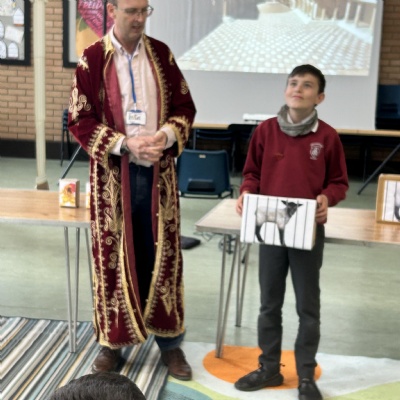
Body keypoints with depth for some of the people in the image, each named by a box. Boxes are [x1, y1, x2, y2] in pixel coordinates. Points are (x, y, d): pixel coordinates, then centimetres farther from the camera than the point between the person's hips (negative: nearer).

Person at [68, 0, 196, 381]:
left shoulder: (161, 53, 5)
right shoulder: (92, 59, -4)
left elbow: (184, 106, 8)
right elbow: (79, 119, -6)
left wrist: (166, 136, -12)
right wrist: (125, 145, -18)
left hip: (158, 172, 2)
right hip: (113, 174, -2)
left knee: (163, 255, 7)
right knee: (113, 257, 6)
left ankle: (169, 341, 21)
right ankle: (113, 340, 22)